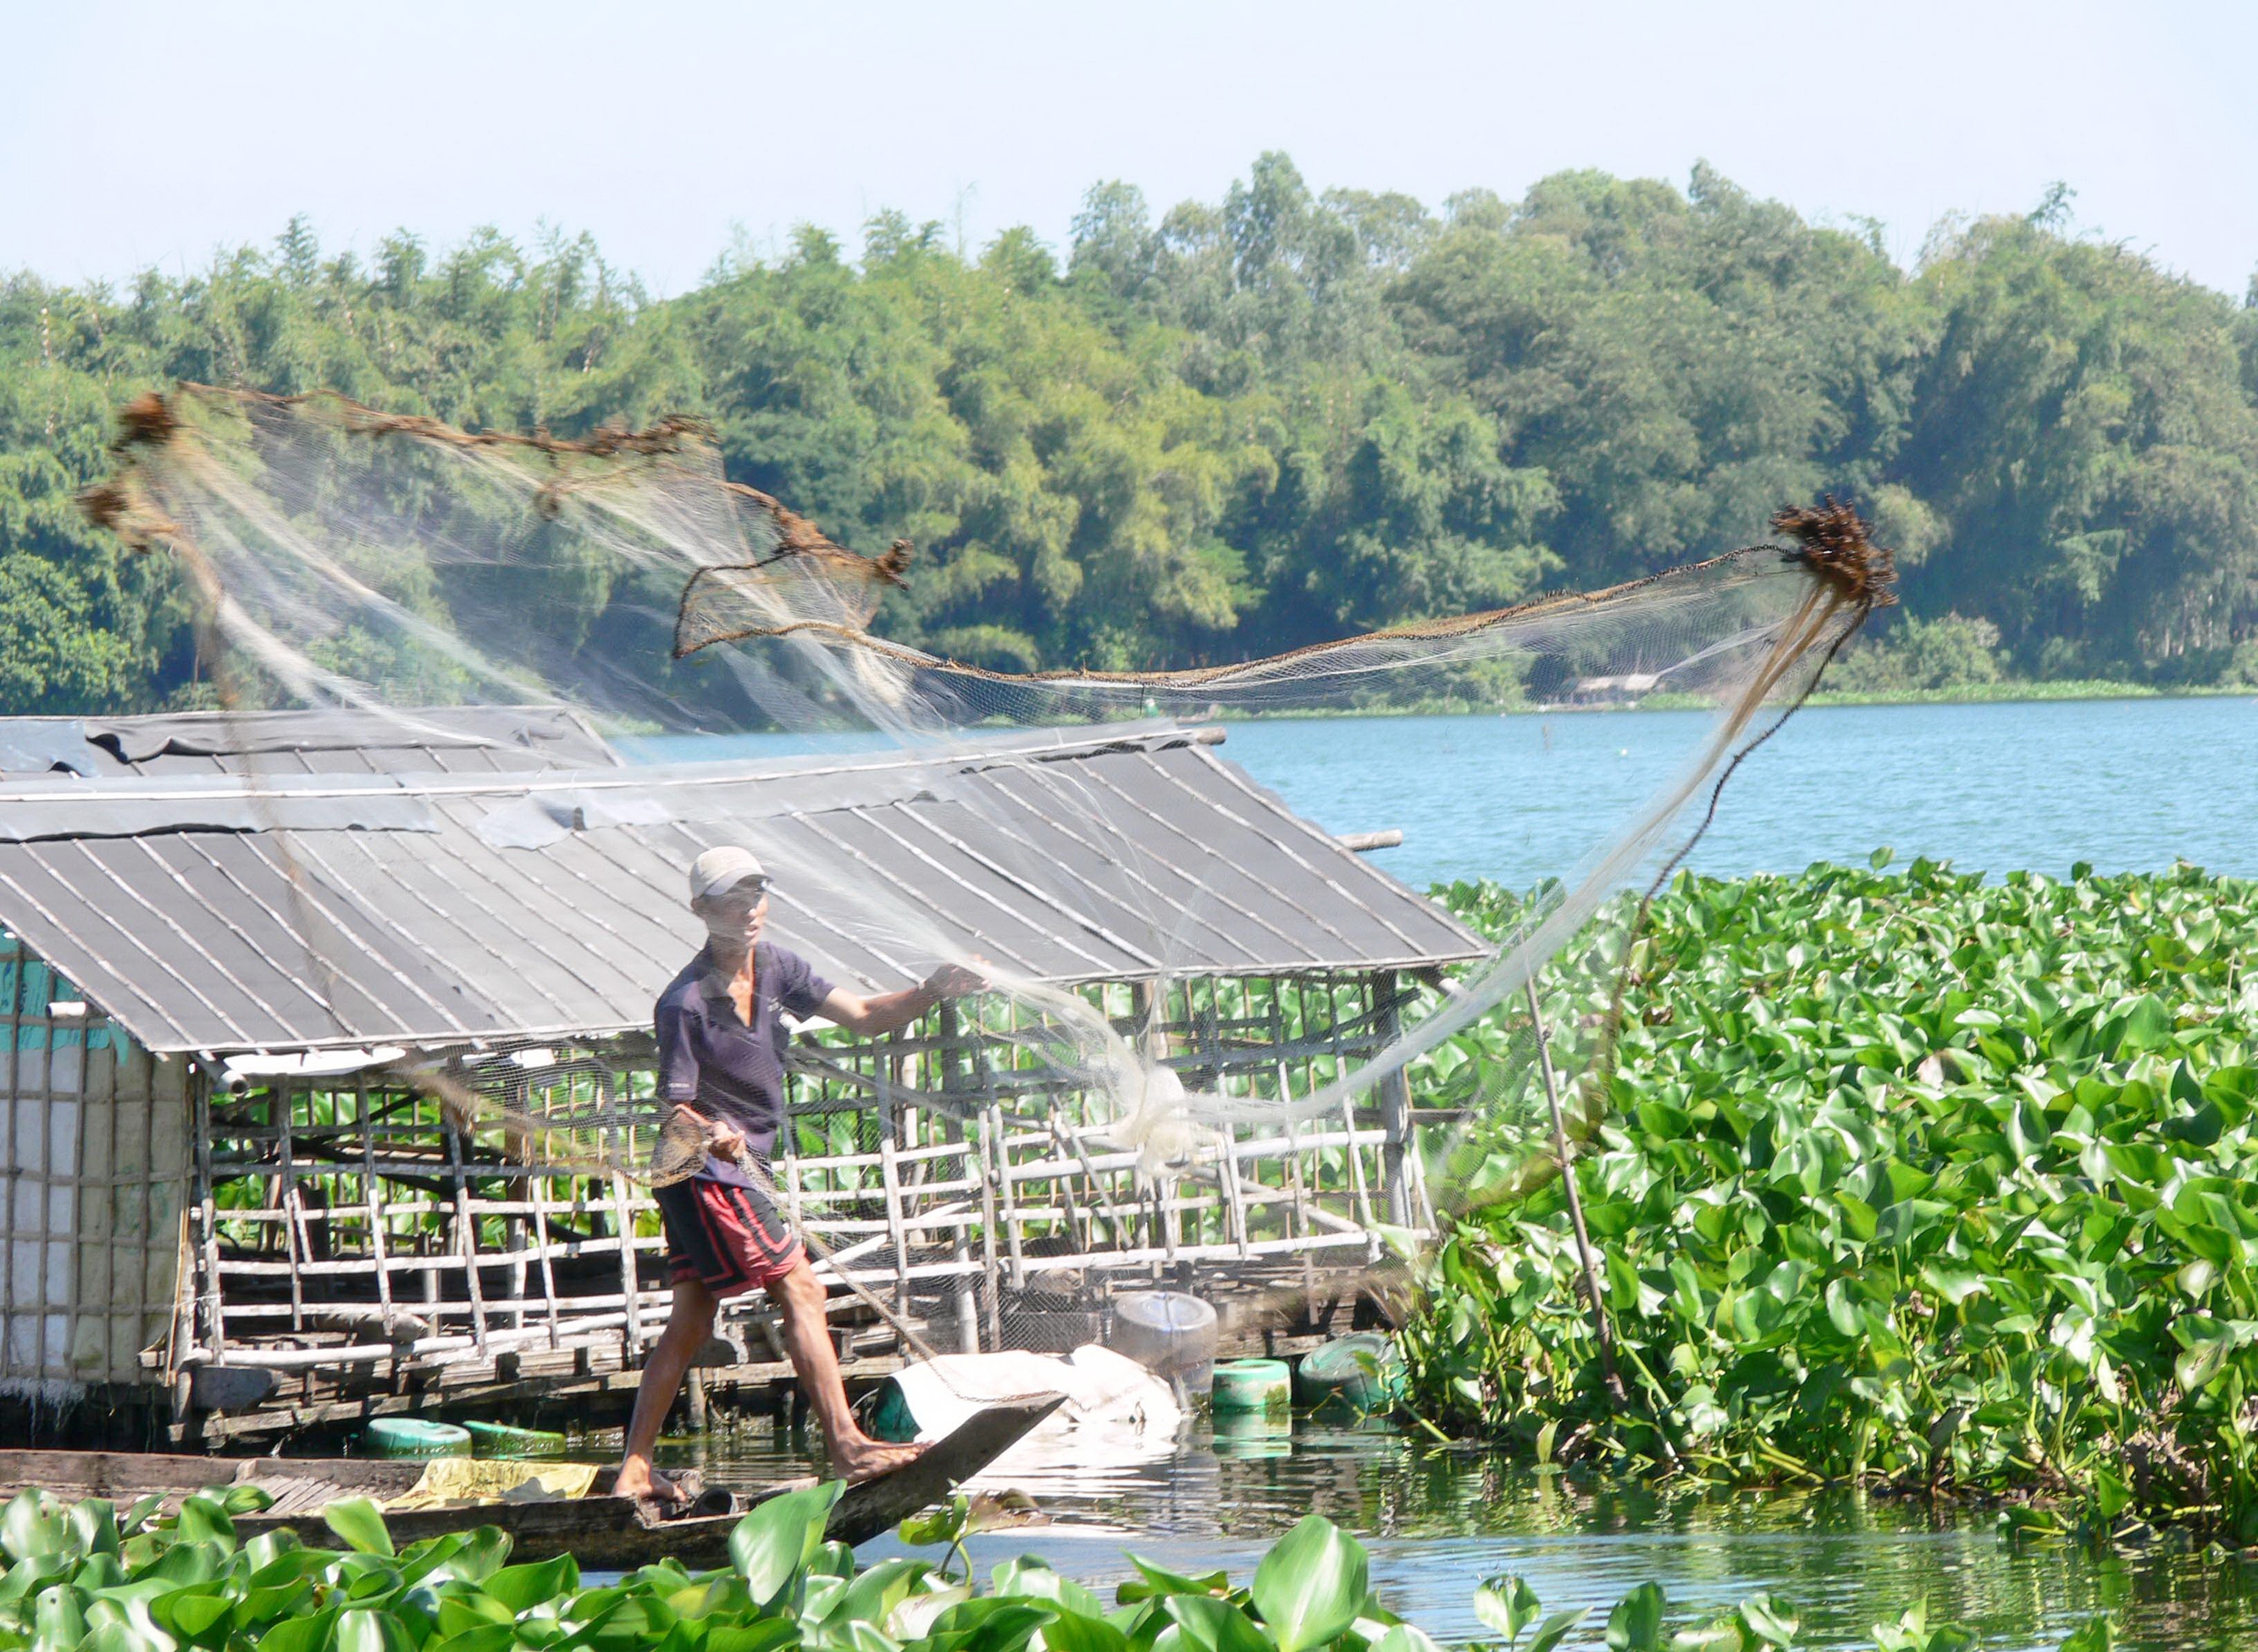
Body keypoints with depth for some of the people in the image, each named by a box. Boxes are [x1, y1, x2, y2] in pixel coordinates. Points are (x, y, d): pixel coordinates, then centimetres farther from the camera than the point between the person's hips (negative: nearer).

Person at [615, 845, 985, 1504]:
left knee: (690, 1321, 10)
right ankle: (845, 1444, -14)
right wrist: (713, 1134, -37)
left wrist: (932, 992, -11)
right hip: (707, 1174, -9)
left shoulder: (774, 968, 4)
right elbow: (676, 1106, -16)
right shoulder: (685, 1003, -17)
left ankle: (634, 1469, 14)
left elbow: (863, 1017, 5)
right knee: (799, 1291, -12)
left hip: (744, 1167, 9)